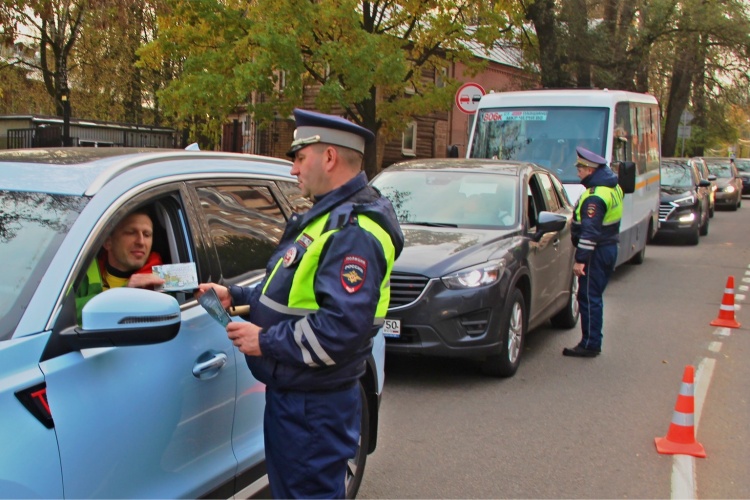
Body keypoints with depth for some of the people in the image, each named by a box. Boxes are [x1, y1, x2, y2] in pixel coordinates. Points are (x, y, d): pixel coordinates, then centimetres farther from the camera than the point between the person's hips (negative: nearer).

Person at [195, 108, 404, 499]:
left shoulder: (354, 232, -22)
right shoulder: (329, 215, 13)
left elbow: (343, 328, -30)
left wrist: (266, 341, -21)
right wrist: (236, 297, 11)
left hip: (314, 406, -10)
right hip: (291, 393, 10)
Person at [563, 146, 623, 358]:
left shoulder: (595, 197, -20)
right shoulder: (613, 188, 11)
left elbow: (590, 232, -24)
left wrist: (580, 259, -23)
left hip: (597, 252, -10)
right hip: (609, 248, 10)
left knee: (589, 298, -3)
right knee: (594, 297, 16)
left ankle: (590, 345, 1)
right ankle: (593, 342, 22)